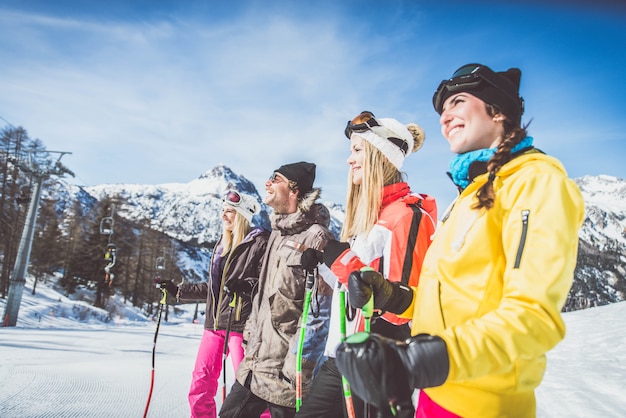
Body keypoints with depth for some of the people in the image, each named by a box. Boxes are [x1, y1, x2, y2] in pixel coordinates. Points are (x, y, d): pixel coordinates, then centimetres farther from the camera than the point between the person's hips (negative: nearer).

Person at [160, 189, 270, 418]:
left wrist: (246, 285, -30)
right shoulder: (222, 244, 18)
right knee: (200, 384, 9)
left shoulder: (259, 242, -7)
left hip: (241, 324, -8)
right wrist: (179, 290, 26)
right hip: (214, 322, 8)